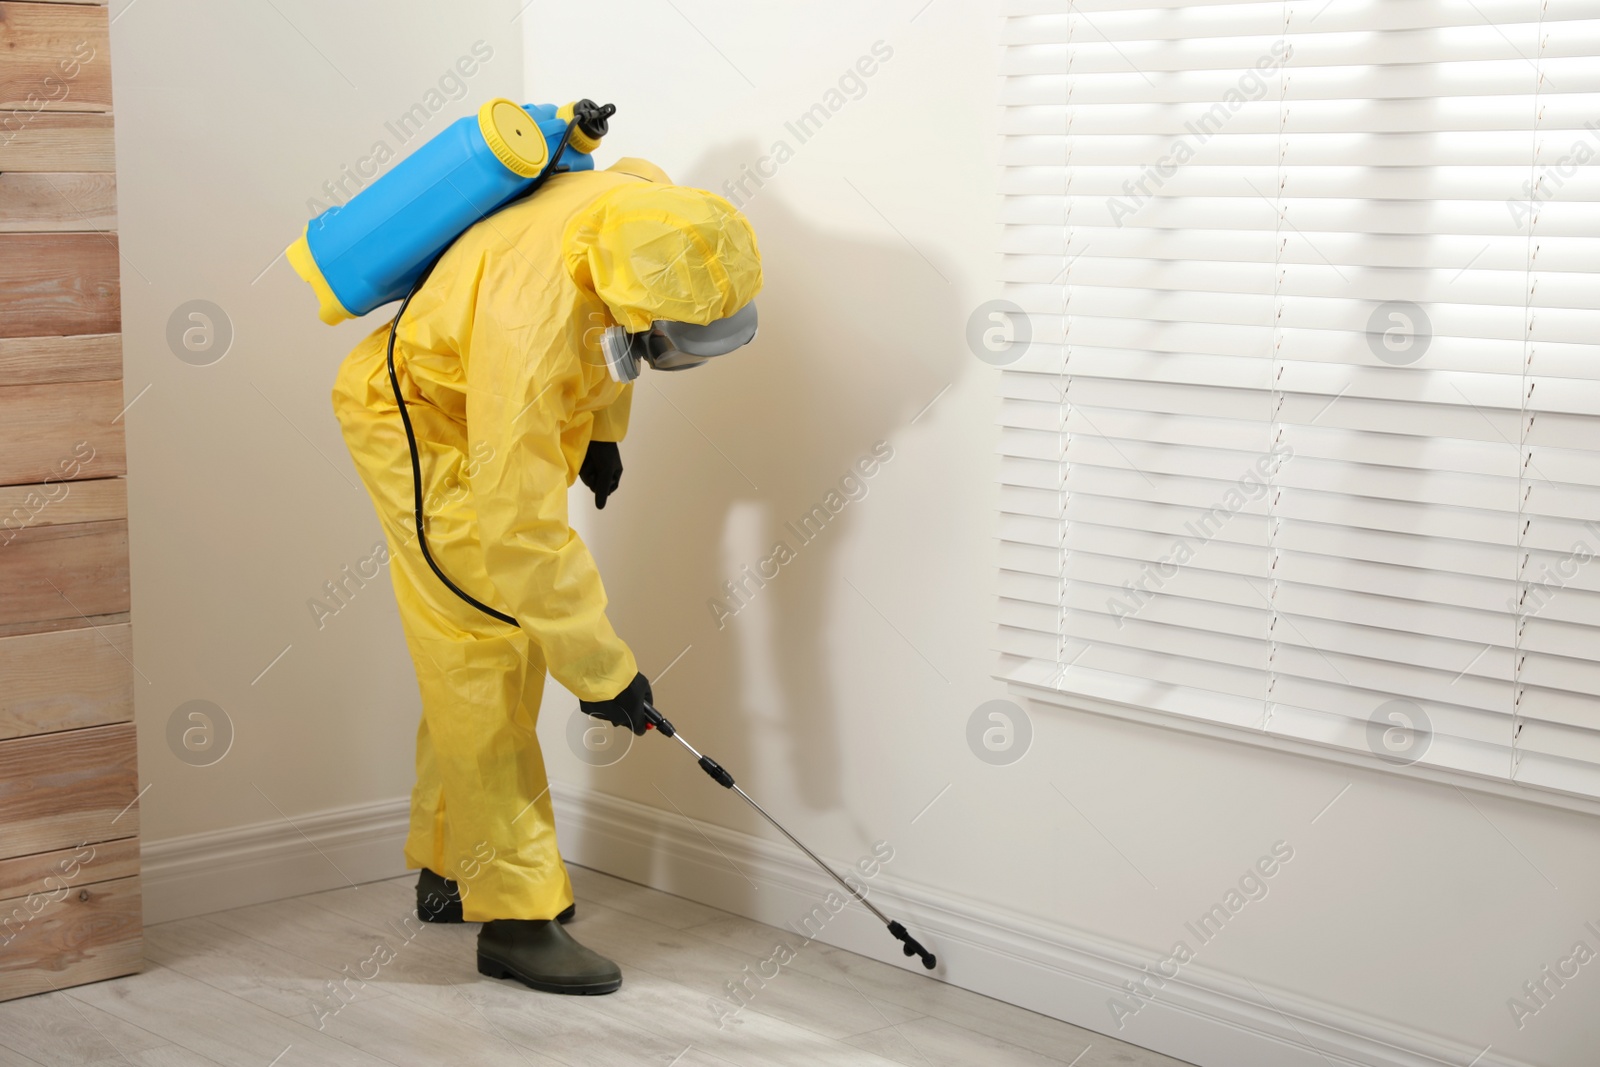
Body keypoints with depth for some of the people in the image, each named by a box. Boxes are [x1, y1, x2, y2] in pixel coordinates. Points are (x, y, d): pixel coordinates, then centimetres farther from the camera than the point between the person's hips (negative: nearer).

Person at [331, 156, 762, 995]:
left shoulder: (647, 201, -21)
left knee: (502, 653, 13)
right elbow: (522, 531, -37)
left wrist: (602, 425, 9)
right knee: (485, 658, -12)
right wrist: (601, 669, -31)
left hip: (491, 422, 8)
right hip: (418, 426, -8)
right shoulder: (530, 320, -42)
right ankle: (515, 917, -6)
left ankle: (447, 866, 28)